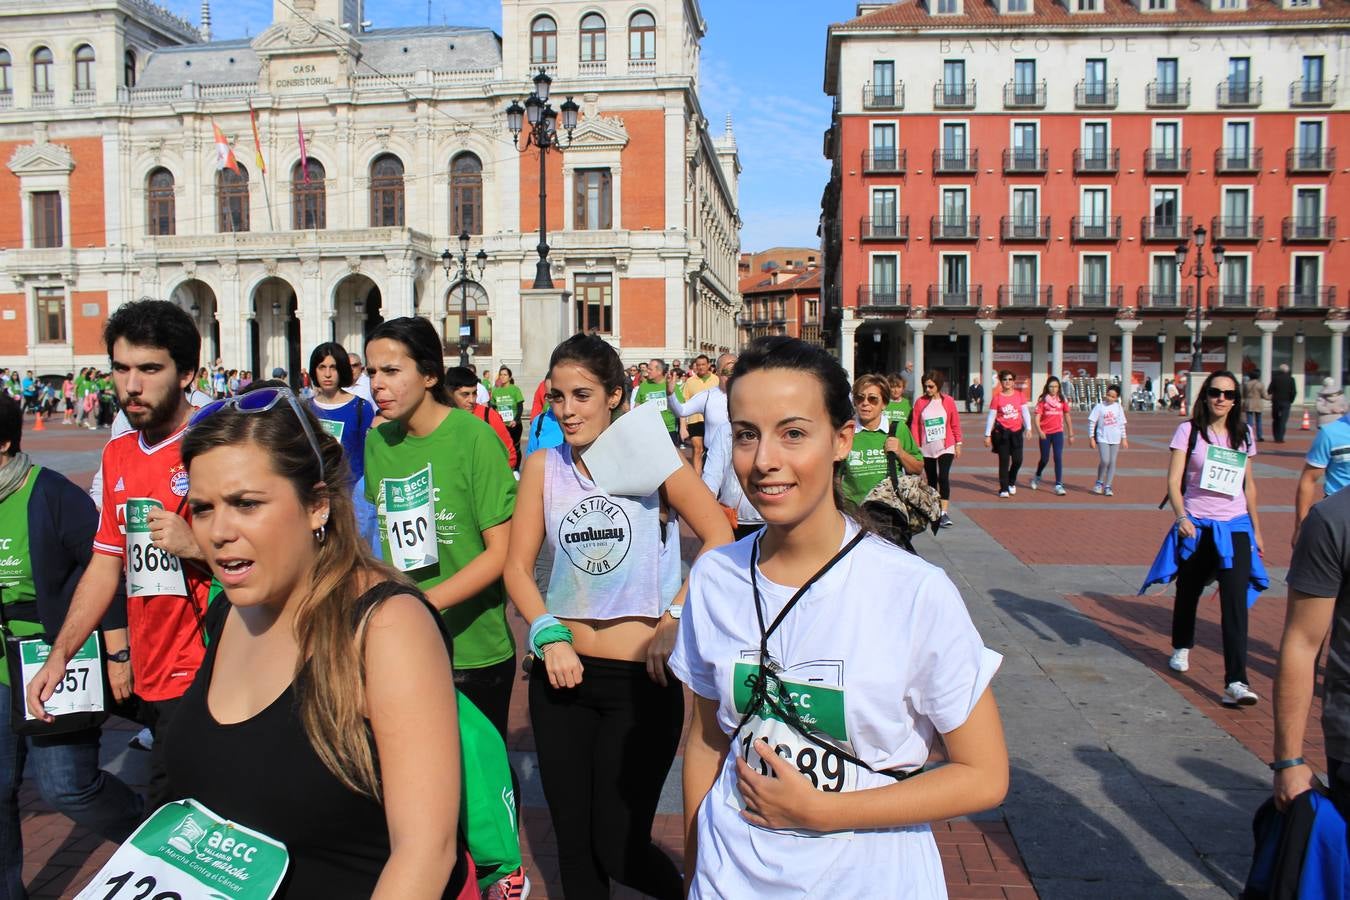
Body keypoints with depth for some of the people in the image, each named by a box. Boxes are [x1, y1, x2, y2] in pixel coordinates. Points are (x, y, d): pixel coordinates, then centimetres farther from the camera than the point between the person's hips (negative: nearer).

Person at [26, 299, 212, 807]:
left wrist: (195, 545, -24)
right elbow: (106, 564, 18)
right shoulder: (118, 455, 11)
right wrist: (59, 656, 13)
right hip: (148, 678, 7)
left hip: (205, 677, -6)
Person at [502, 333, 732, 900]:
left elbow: (720, 539, -10)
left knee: (618, 848, 2)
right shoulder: (543, 466, 4)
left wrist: (673, 621, -16)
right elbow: (517, 566, 4)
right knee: (573, 844, 14)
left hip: (641, 677, -3)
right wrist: (549, 635, -10)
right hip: (563, 673, 4)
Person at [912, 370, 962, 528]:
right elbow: (914, 425, 0)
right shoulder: (920, 402, -1)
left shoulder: (948, 401, -3)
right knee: (931, 479, 11)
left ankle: (944, 513, -13)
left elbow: (955, 424, 4)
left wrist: (958, 444, 5)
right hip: (926, 448, 2)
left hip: (945, 447, -2)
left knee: (943, 477, -14)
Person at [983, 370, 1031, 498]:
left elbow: (1025, 411, 5)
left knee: (1018, 460, 0)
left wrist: (1028, 427, -6)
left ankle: (1011, 482, 27)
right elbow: (991, 417, -2)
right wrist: (987, 435, -3)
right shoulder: (996, 397, -4)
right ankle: (1004, 489, 9)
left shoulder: (1020, 395, 2)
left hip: (1017, 431, 2)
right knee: (1004, 461, 0)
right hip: (1002, 432, -2)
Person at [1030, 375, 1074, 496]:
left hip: (1058, 432, 1)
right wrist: (1039, 431, -26)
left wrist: (1070, 434, 14)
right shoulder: (1042, 400, -3)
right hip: (1045, 434, -1)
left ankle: (1059, 485, -6)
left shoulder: (1062, 400, 5)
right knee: (1045, 459, 9)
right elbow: (1036, 417, -10)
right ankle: (1037, 477, 37)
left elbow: (1067, 417, 13)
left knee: (1058, 458, -8)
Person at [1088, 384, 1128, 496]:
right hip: (1102, 438, -3)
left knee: (1112, 462, 2)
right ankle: (1099, 483, 6)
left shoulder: (1118, 407, 6)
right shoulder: (1100, 406, -4)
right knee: (1104, 460, -16)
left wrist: (1124, 438, 11)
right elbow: (1092, 422, -3)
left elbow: (1122, 424, 13)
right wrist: (1091, 437, -7)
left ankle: (1108, 486, 10)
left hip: (1115, 439, 3)